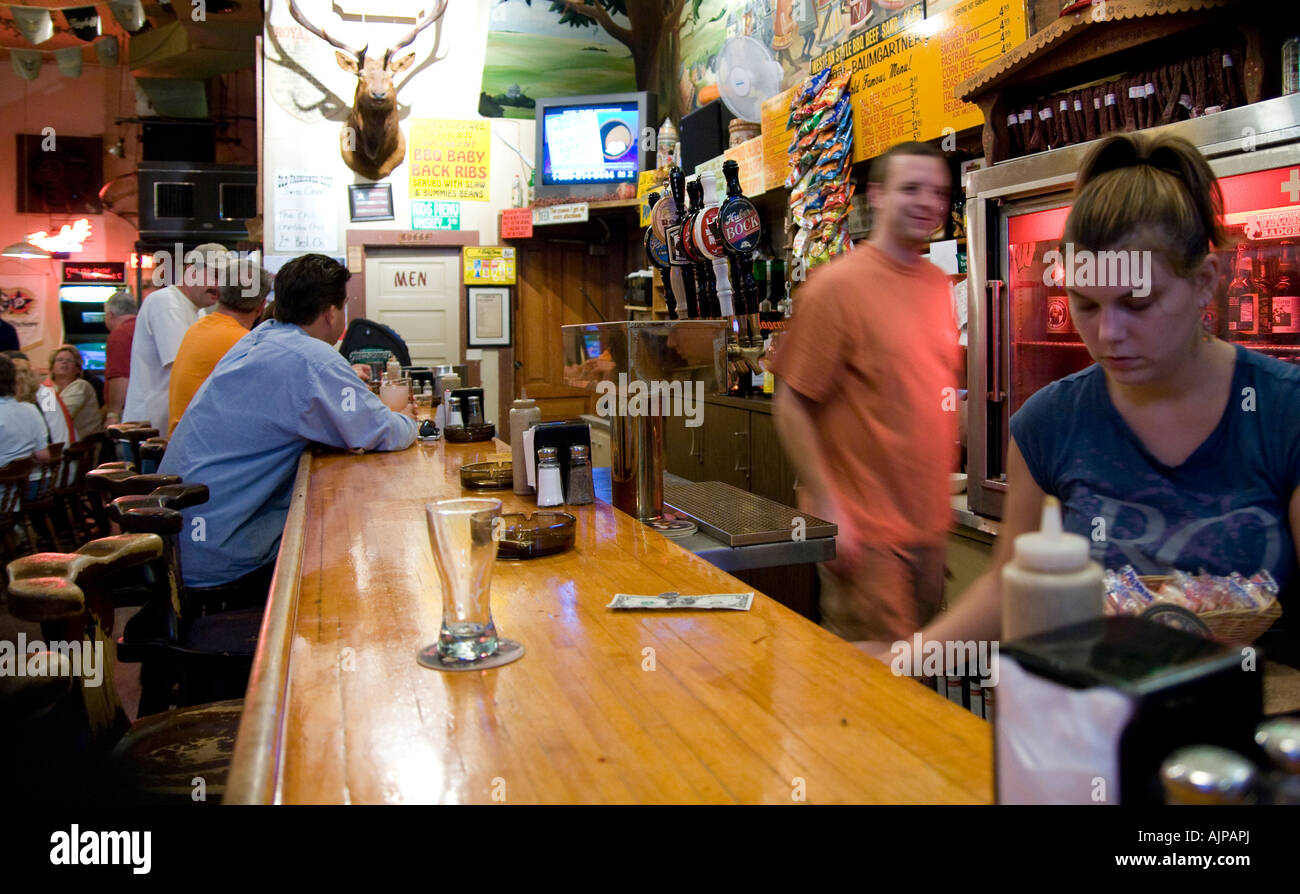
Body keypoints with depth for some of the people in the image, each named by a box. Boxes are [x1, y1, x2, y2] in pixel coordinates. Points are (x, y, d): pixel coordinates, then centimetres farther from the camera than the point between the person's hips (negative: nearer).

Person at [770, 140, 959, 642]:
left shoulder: (938, 283, 9)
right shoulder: (838, 285, -12)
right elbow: (790, 407, -13)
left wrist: (943, 496, 16)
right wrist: (828, 509, -18)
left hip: (931, 523, 7)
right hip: (863, 533, -7)